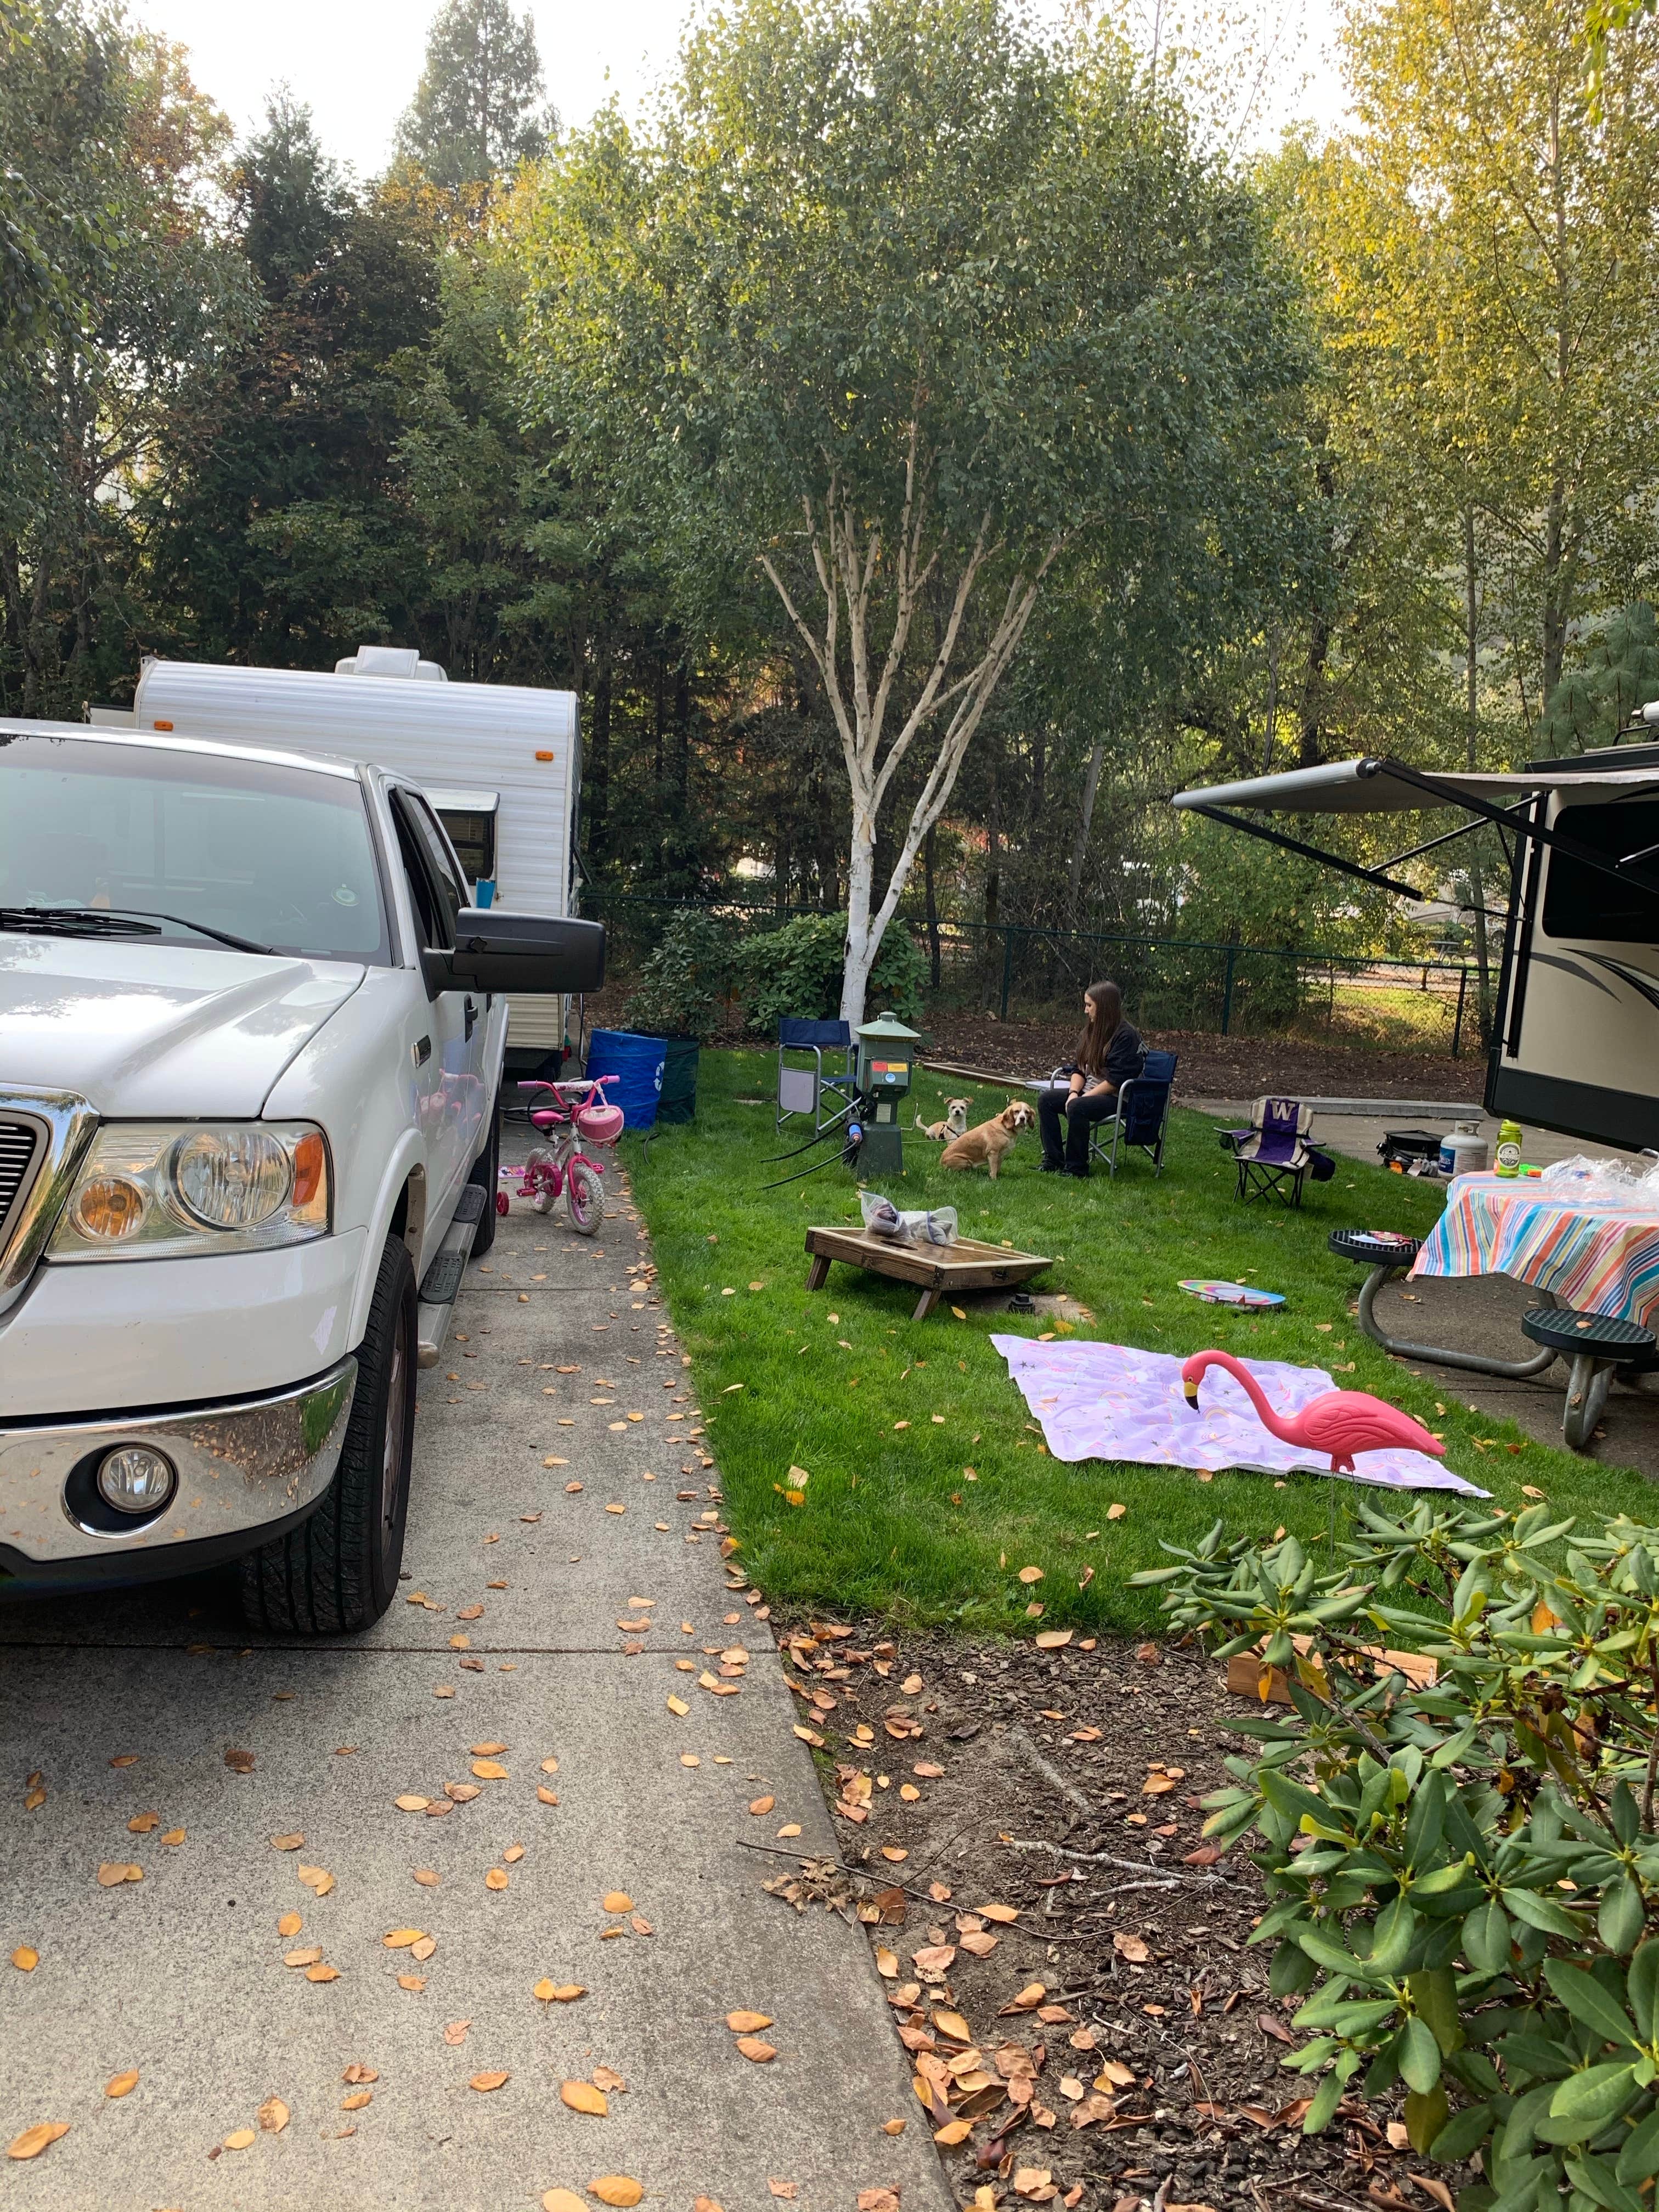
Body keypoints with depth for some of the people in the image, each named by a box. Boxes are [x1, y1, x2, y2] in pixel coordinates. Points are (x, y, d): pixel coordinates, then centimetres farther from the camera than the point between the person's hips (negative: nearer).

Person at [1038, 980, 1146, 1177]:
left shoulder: (1126, 1035, -16)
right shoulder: (1092, 1031, 11)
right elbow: (1079, 1068, 11)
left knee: (1076, 1108, -33)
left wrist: (1082, 1098, -19)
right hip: (1089, 1092, 9)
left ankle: (1076, 1167, -22)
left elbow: (1116, 1081, -20)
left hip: (1119, 1098, -9)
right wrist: (1074, 1093, -8)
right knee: (1046, 1099, -4)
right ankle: (1053, 1161, -5)